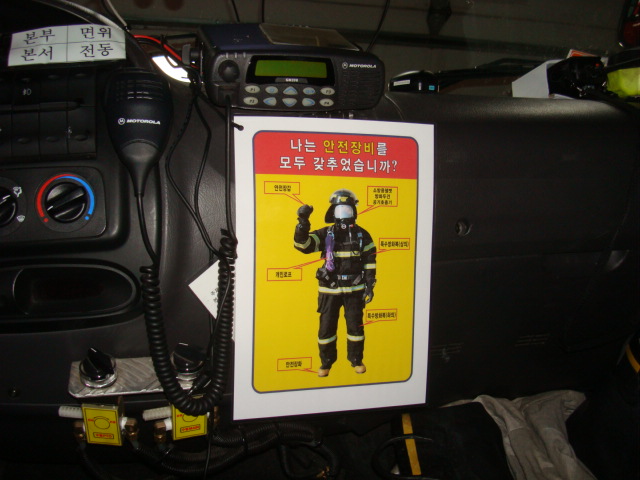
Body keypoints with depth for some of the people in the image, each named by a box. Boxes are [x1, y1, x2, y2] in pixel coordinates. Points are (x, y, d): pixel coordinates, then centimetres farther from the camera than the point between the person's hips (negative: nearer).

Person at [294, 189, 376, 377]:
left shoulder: (362, 235, 1)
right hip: (330, 290, 0)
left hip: (354, 290, 1)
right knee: (326, 327, 6)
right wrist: (303, 222, -29)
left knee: (355, 326, 9)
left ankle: (356, 360, 29)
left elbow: (370, 261, 4)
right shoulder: (325, 234, -2)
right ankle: (326, 362, 25)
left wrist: (369, 285, 0)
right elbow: (302, 244, -14)